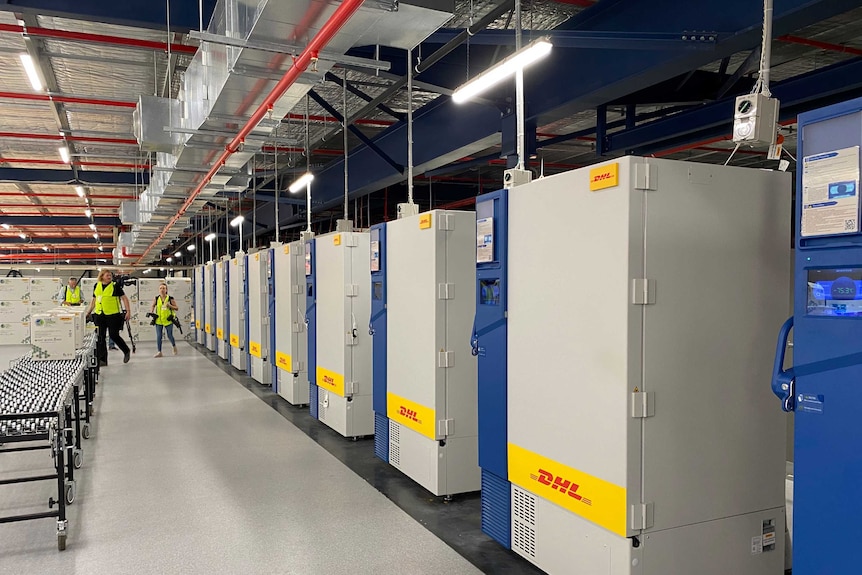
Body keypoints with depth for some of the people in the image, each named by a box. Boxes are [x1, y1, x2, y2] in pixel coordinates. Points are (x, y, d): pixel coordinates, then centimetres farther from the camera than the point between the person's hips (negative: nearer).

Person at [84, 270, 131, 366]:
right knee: (100, 337, 3)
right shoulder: (97, 286, 11)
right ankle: (102, 359, 9)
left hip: (113, 315, -5)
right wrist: (88, 312, 18)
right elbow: (93, 300, 20)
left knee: (114, 335, -1)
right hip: (99, 315, 5)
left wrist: (128, 311, -11)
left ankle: (127, 351, 23)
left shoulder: (115, 286, -3)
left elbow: (124, 298, -3)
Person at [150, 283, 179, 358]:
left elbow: (177, 308, -2)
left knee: (170, 336, 7)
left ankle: (174, 346, 35)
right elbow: (152, 306, 14)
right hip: (159, 320, 2)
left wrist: (170, 305, -17)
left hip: (168, 320, -2)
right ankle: (159, 352, 5)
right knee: (158, 337, -1)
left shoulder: (170, 299, -6)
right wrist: (151, 312, -4)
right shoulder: (156, 299, 0)